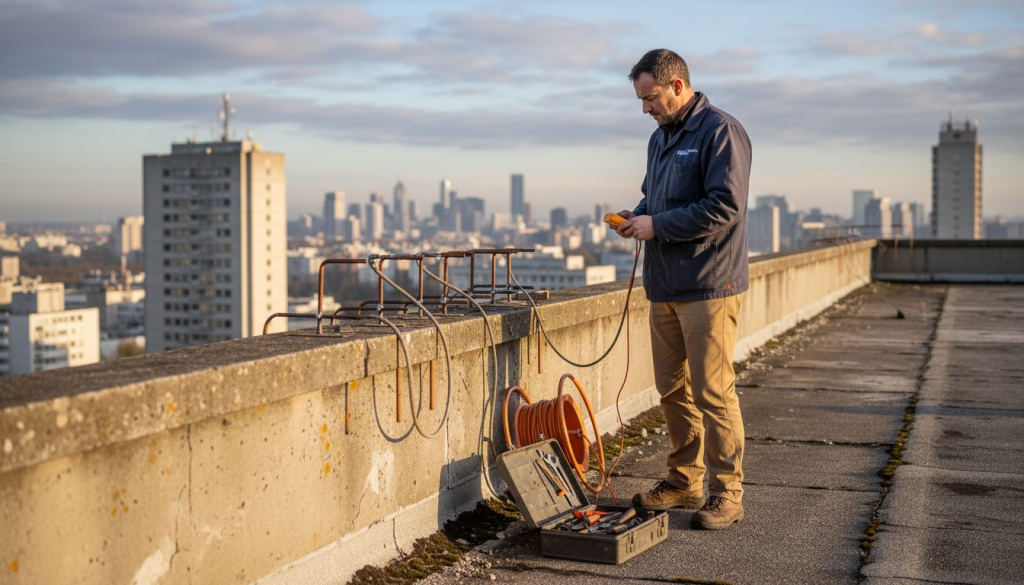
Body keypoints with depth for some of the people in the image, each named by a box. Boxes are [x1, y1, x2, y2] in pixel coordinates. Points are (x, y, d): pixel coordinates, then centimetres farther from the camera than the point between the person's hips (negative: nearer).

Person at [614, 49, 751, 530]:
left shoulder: (720, 132, -10)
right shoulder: (661, 137, 18)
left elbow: (725, 205, -20)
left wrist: (657, 225, -16)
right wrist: (636, 217, 6)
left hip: (708, 287, -9)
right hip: (664, 286, 9)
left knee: (712, 392, -6)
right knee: (672, 390, 13)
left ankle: (726, 493, 3)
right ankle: (684, 481, 25)